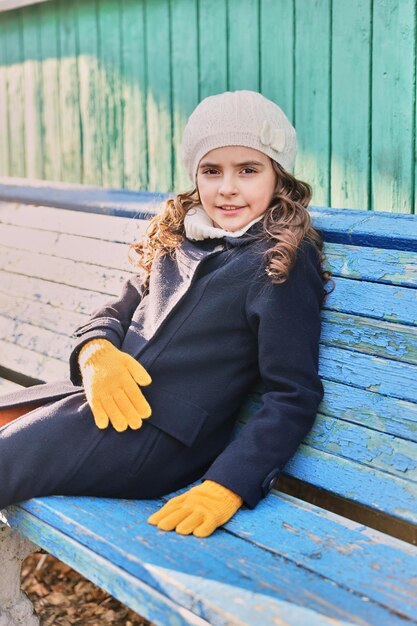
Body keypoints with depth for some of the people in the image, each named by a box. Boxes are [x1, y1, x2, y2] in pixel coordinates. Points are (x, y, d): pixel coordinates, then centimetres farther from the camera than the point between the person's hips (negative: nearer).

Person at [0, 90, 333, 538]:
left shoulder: (285, 264, -7)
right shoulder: (177, 238, 14)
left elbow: (293, 396, -11)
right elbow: (119, 310, 17)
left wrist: (227, 487, -22)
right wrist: (95, 351, -8)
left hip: (163, 435, -7)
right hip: (111, 401, 8)